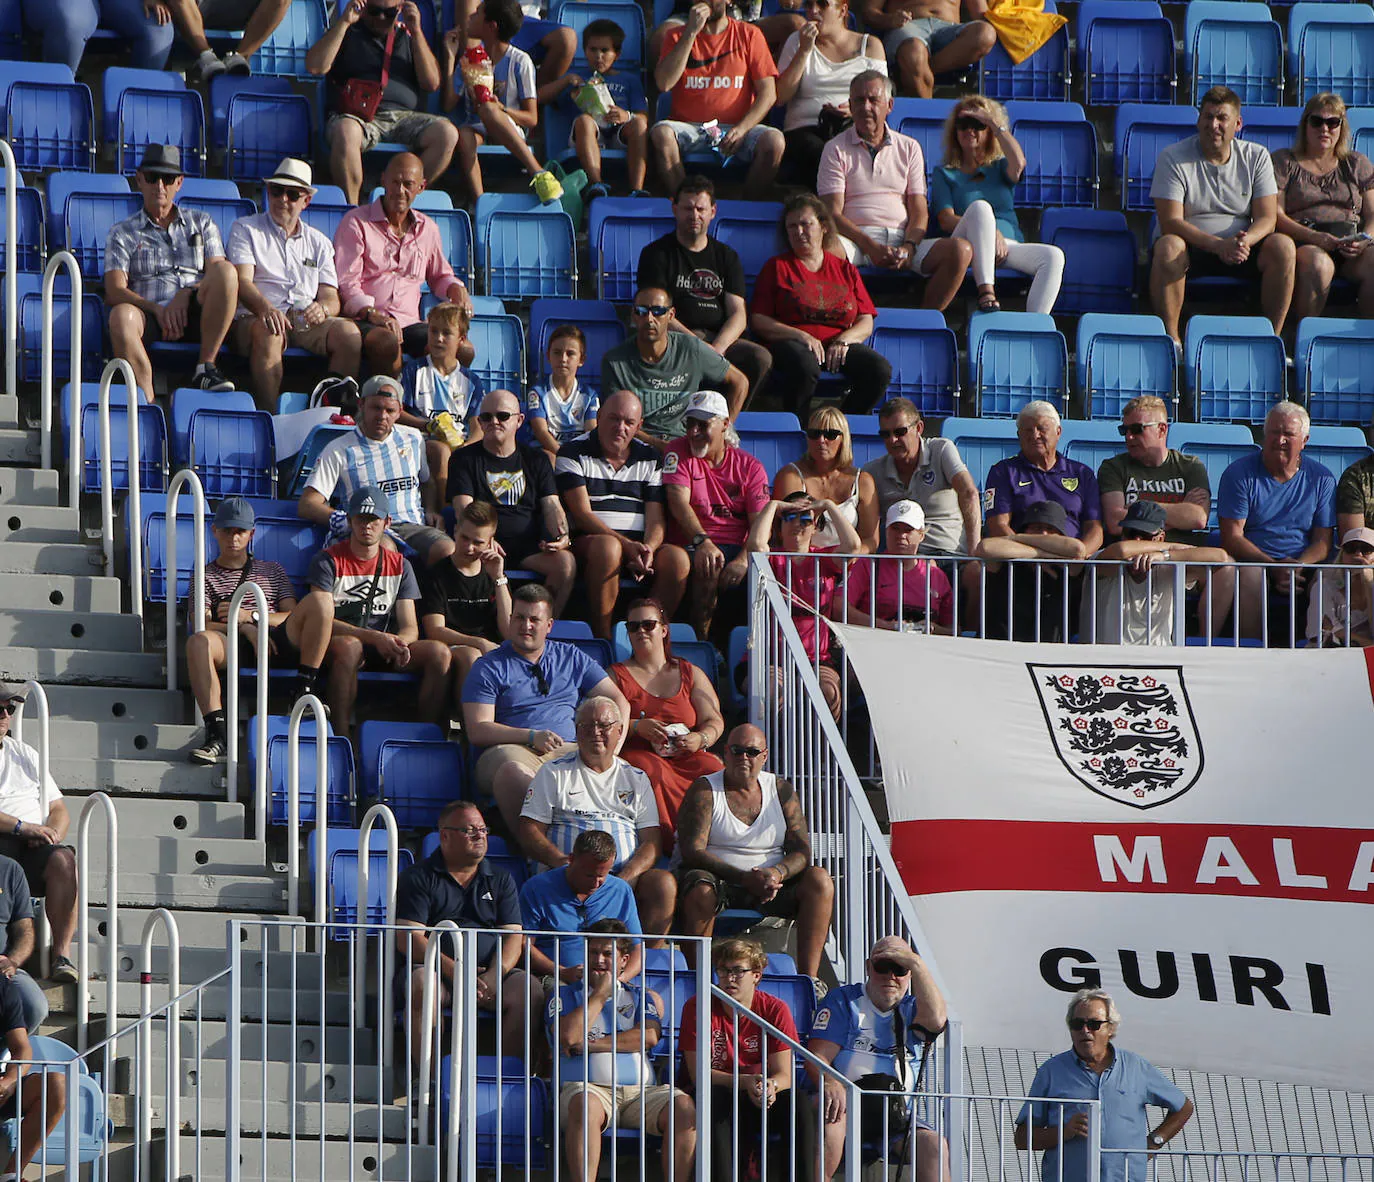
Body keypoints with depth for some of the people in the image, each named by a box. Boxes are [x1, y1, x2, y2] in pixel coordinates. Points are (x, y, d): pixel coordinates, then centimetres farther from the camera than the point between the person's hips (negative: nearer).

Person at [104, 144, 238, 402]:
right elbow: (115, 291, 4)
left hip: (194, 316, 1)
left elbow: (220, 278, 10)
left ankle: (206, 367, -26)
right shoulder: (122, 233, 19)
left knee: (226, 270, -28)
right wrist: (156, 309, -15)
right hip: (149, 316, -1)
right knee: (121, 315, -37)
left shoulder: (201, 224, 25)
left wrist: (185, 296, -12)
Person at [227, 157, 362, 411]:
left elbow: (331, 297, 14)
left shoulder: (319, 243, 24)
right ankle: (269, 416, -41)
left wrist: (322, 309, -13)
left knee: (348, 332, -27)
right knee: (268, 333, -39)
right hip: (256, 317, -3)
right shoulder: (245, 230, 13)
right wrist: (266, 308, -26)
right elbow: (242, 282, -4)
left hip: (307, 323, 3)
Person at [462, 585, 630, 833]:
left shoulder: (571, 658, 22)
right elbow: (477, 730, 0)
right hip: (512, 749, -3)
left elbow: (618, 701, 22)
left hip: (566, 750, 3)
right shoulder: (489, 666, 11)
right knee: (513, 770, -42)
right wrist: (532, 736, -12)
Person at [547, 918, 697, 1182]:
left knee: (684, 1107, -28)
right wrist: (600, 993, 6)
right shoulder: (566, 995, 19)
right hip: (587, 1087, -2)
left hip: (639, 1089, 3)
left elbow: (649, 1037, 2)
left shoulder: (642, 997, 24)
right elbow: (569, 1035, -3)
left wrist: (592, 1044, -2)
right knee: (585, 1105, -40)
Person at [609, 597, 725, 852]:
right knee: (653, 772, -39)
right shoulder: (617, 675, 16)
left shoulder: (691, 673, 22)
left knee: (716, 771, -32)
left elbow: (714, 721, 14)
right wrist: (637, 727, -14)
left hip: (687, 756, 2)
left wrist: (700, 739, -10)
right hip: (636, 754, -2)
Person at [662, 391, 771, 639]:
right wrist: (702, 542, -26)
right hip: (692, 546, -2)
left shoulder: (750, 466, 11)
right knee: (709, 567, -36)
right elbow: (678, 502, -7)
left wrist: (743, 560, -20)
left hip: (738, 550, 2)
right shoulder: (679, 452, 9)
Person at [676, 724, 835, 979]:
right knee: (700, 891, -38)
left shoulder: (781, 791, 10)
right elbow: (692, 851, -12)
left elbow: (802, 851, 4)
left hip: (772, 888, 3)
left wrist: (778, 873, -21)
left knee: (820, 880, -22)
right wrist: (745, 878, -23)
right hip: (720, 881, -3)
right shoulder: (705, 791, -1)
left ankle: (808, 976, -29)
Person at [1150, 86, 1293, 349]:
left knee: (1283, 246, -25)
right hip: (1192, 246, -3)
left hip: (1241, 249, 3)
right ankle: (1171, 340, -29)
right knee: (1168, 247, -37)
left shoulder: (1256, 157, 5)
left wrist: (1245, 240, -27)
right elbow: (1171, 222, -15)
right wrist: (1218, 245, -30)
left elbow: (1266, 218, -2)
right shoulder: (1172, 158, -4)